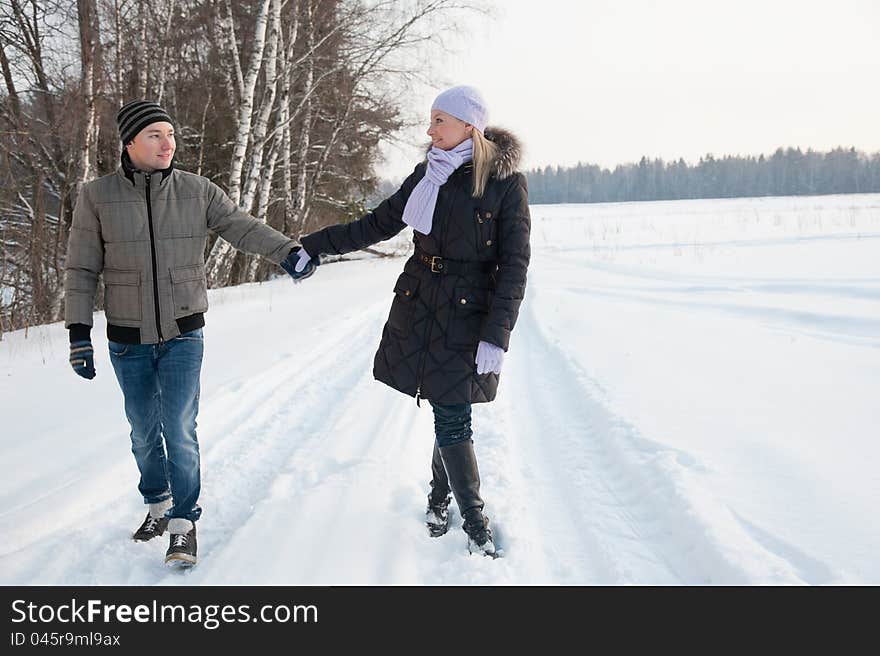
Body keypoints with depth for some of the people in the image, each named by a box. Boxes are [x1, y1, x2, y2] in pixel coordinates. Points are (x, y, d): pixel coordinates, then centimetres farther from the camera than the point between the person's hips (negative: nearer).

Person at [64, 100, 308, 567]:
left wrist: (286, 251, -22)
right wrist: (78, 333, -6)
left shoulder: (197, 191, -3)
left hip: (183, 335, -1)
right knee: (144, 432, 13)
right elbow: (81, 270, -2)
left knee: (179, 429, -7)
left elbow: (241, 227, -5)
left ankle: (184, 523, 7)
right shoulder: (98, 196, -5)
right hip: (128, 340, 1)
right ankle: (157, 505, 36)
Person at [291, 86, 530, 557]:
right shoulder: (427, 175, 7)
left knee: (452, 420, -7)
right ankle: (474, 523, 19)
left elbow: (514, 265, -9)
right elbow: (377, 224, 16)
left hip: (468, 314, -4)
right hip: (418, 306, 4)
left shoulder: (506, 182, -7)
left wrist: (496, 335, -15)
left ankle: (439, 497, 17)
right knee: (450, 417, 4)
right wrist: (315, 246, 14)